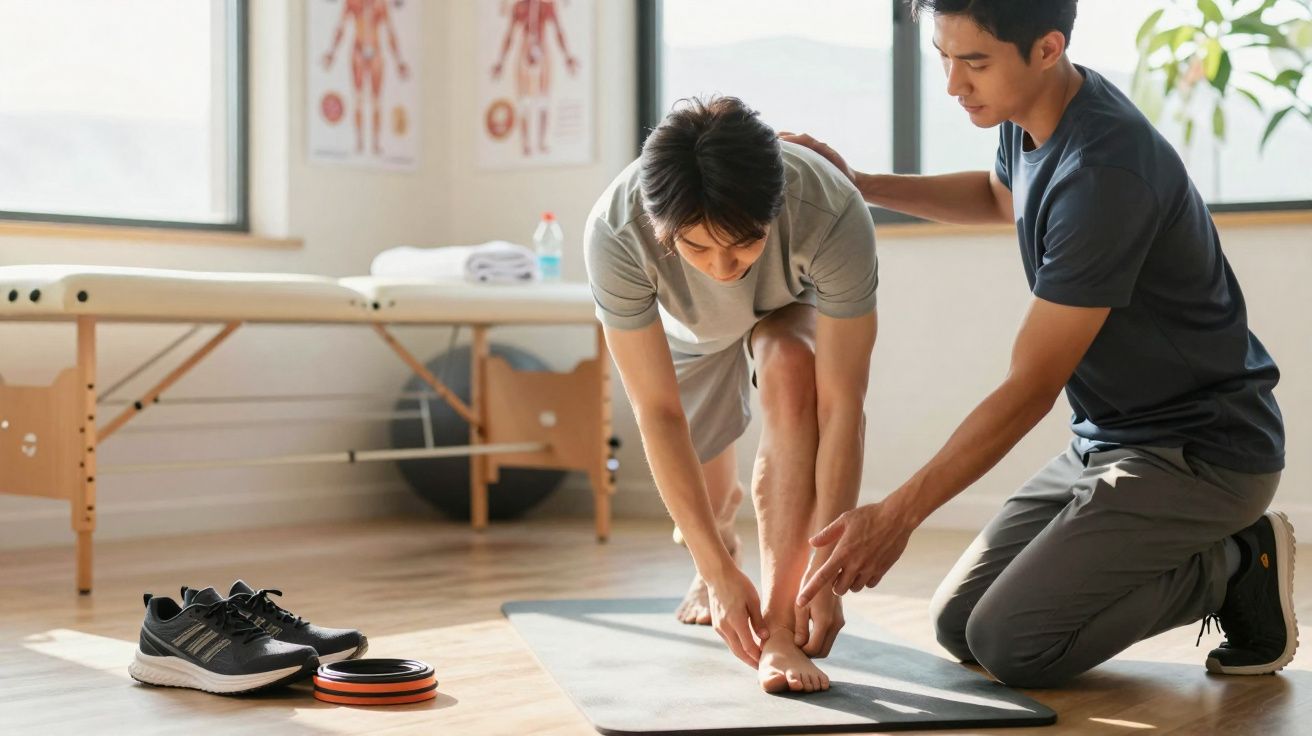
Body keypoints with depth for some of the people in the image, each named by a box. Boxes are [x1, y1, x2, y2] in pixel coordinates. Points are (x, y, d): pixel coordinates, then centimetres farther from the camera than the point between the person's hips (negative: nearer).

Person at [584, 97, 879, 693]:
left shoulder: (834, 217, -43)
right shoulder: (615, 233, -41)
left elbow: (842, 404, -37)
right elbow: (658, 414, -35)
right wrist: (719, 571, -37)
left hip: (795, 303, -1)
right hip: (689, 322, 2)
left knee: (790, 371, -33)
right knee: (703, 491, 8)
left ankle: (776, 623, -29)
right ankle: (715, 565, 47)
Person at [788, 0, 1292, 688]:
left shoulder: (1103, 172, -28)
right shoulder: (1031, 117, 1)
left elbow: (1030, 388, -25)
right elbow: (999, 195, 29)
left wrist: (897, 515, -23)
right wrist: (860, 186, 16)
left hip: (1199, 451, -9)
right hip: (1107, 442, 9)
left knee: (1010, 644, -18)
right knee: (957, 623, 5)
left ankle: (1236, 568, 0)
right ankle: (1211, 551, 14)